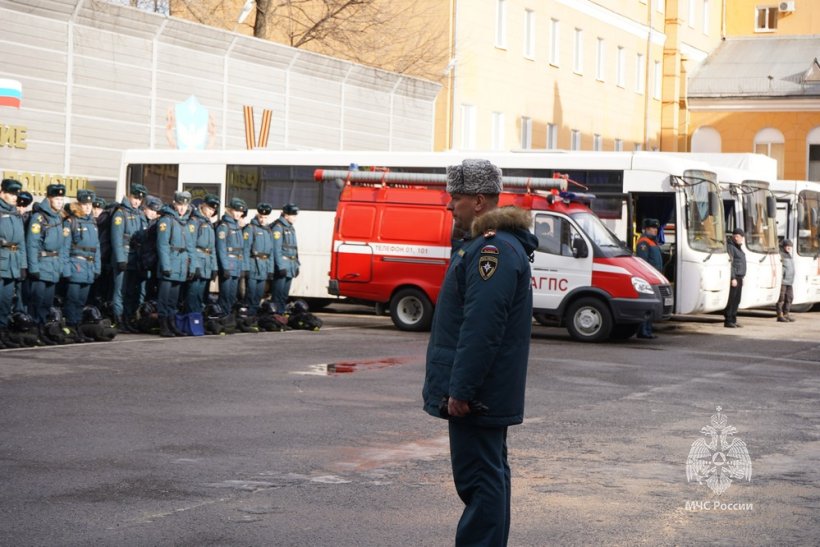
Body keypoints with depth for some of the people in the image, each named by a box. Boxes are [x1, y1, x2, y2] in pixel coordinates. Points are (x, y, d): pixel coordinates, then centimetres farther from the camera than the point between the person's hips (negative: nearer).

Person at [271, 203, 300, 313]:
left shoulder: (291, 228, 18)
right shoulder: (278, 227, -10)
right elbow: (276, 249, -16)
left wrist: (296, 265, 18)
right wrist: (281, 266, -19)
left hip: (290, 267, 9)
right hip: (281, 266, -9)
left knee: (285, 294, 12)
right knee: (278, 293, -8)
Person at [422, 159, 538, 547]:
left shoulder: (493, 249, -19)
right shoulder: (490, 244, 17)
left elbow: (481, 328, -26)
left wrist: (460, 389, -25)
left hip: (475, 397, -11)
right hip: (488, 394, 11)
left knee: (479, 477, -8)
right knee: (489, 474, 17)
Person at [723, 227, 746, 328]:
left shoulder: (738, 247, 20)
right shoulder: (730, 247, -12)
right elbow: (729, 264, -18)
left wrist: (741, 278, 23)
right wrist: (733, 278, -22)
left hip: (739, 277, 10)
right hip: (734, 277, -10)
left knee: (736, 300, 10)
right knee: (731, 299, -9)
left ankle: (733, 320, 14)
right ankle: (728, 321, -7)